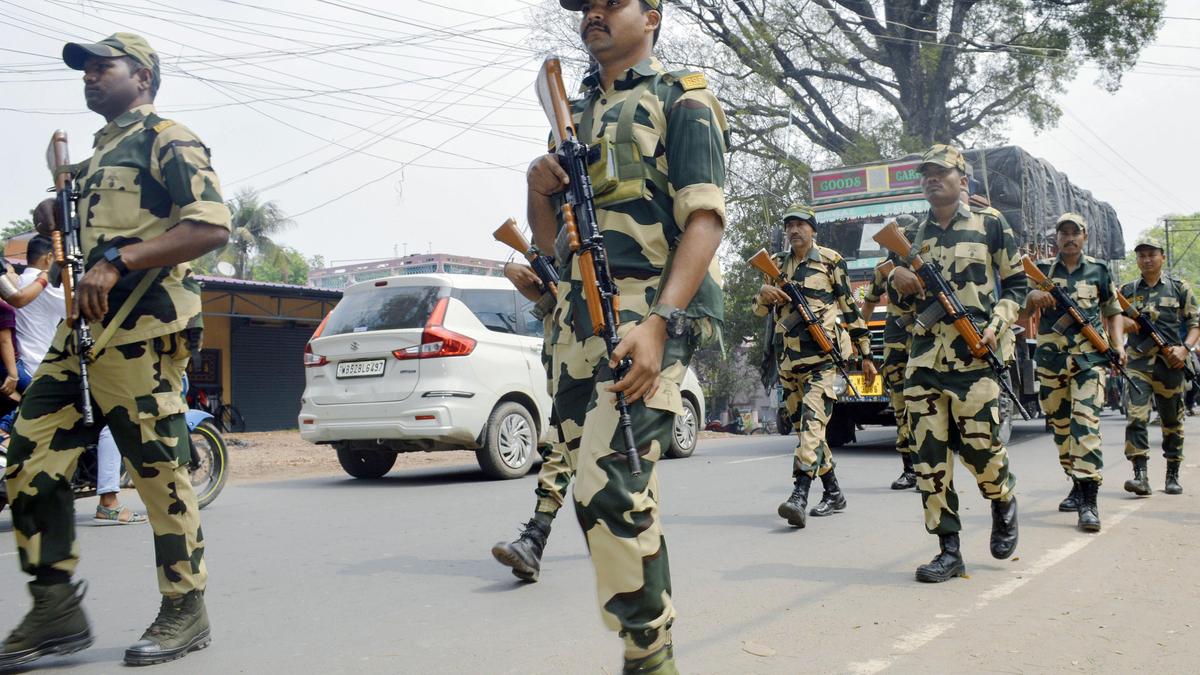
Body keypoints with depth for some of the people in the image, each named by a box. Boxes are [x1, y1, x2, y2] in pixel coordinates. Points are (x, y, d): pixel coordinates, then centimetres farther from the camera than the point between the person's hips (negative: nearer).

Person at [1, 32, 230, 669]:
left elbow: (212, 226, -16)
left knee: (158, 469, -4)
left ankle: (185, 611, 9)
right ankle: (55, 610, 11)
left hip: (140, 329, -9)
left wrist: (117, 261, -23)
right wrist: (57, 219, 12)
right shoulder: (98, 155, 25)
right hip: (83, 328, 9)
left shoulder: (168, 140, -2)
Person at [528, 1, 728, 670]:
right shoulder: (578, 112, 24)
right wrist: (540, 189, 2)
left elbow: (706, 218, -10)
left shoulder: (682, 100, 3)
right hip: (575, 325, 7)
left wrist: (658, 323, -22)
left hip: (646, 319, -7)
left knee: (608, 491, -17)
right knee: (616, 492, 12)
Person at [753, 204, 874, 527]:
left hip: (823, 356, -6)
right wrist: (764, 293, -9)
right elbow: (760, 310, 15)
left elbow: (851, 308, 5)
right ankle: (833, 493, 22)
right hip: (789, 359, 6)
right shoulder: (778, 264, 15)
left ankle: (799, 496, -28)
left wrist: (866, 354, 5)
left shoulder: (831, 261, 3)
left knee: (812, 421, -19)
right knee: (802, 426, 9)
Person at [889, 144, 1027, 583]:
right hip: (924, 357, 4)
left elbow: (1016, 284, 8)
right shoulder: (914, 235, 16)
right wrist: (898, 279, -1)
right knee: (930, 456, -1)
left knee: (980, 445, -5)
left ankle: (1004, 502, 30)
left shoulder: (991, 226, 6)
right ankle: (949, 550, 7)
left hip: (973, 355, -3)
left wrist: (996, 325, -8)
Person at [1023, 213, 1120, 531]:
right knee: (1060, 426, 8)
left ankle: (1089, 500, -20)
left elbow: (1112, 312, 20)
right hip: (1050, 358, 2)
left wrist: (1117, 344, 5)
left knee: (1086, 422, -16)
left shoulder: (1098, 271, 10)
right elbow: (1023, 311, 4)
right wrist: (1033, 296, -19)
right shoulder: (1042, 269, 10)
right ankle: (1077, 484, 25)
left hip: (1089, 357, -2)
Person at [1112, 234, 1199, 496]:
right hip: (1137, 364, 0)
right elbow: (1118, 319, -1)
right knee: (1136, 418, -13)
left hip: (1170, 365, 0)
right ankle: (1140, 476, -15)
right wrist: (1118, 346, -20)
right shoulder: (1127, 291, 11)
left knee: (1172, 422, 8)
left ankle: (1172, 476, 20)